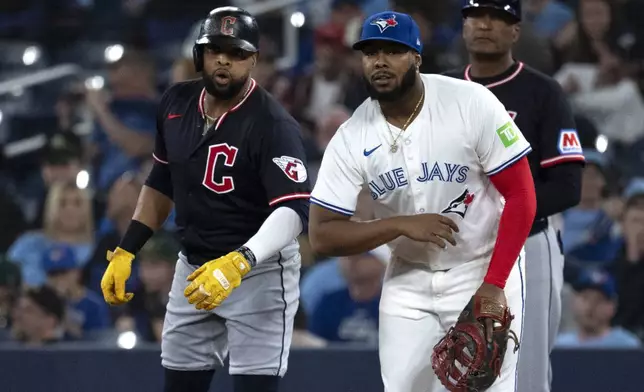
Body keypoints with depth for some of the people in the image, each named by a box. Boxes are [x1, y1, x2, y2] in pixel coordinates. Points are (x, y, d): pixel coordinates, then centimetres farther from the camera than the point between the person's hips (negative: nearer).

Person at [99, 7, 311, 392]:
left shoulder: (273, 125, -21)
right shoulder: (176, 104, 0)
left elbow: (293, 211, -31)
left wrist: (238, 264, -45)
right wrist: (126, 252, 10)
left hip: (258, 269, -7)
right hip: (193, 268, 7)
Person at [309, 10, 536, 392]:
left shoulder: (471, 104, -17)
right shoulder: (351, 140, -9)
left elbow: (521, 197, -14)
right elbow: (322, 235, -10)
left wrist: (494, 285, -21)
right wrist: (402, 224, -23)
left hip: (486, 270, -3)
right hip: (408, 282, 3)